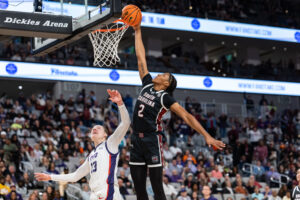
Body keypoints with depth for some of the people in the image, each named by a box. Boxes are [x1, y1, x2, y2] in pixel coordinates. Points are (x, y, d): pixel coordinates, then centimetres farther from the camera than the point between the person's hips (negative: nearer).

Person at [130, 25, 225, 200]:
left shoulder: (166, 98, -6)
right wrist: (138, 32, 16)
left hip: (152, 140, -6)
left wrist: (207, 135, -23)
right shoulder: (147, 85, 10)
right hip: (137, 140, 6)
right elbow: (141, 59, 14)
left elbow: (187, 116, -13)